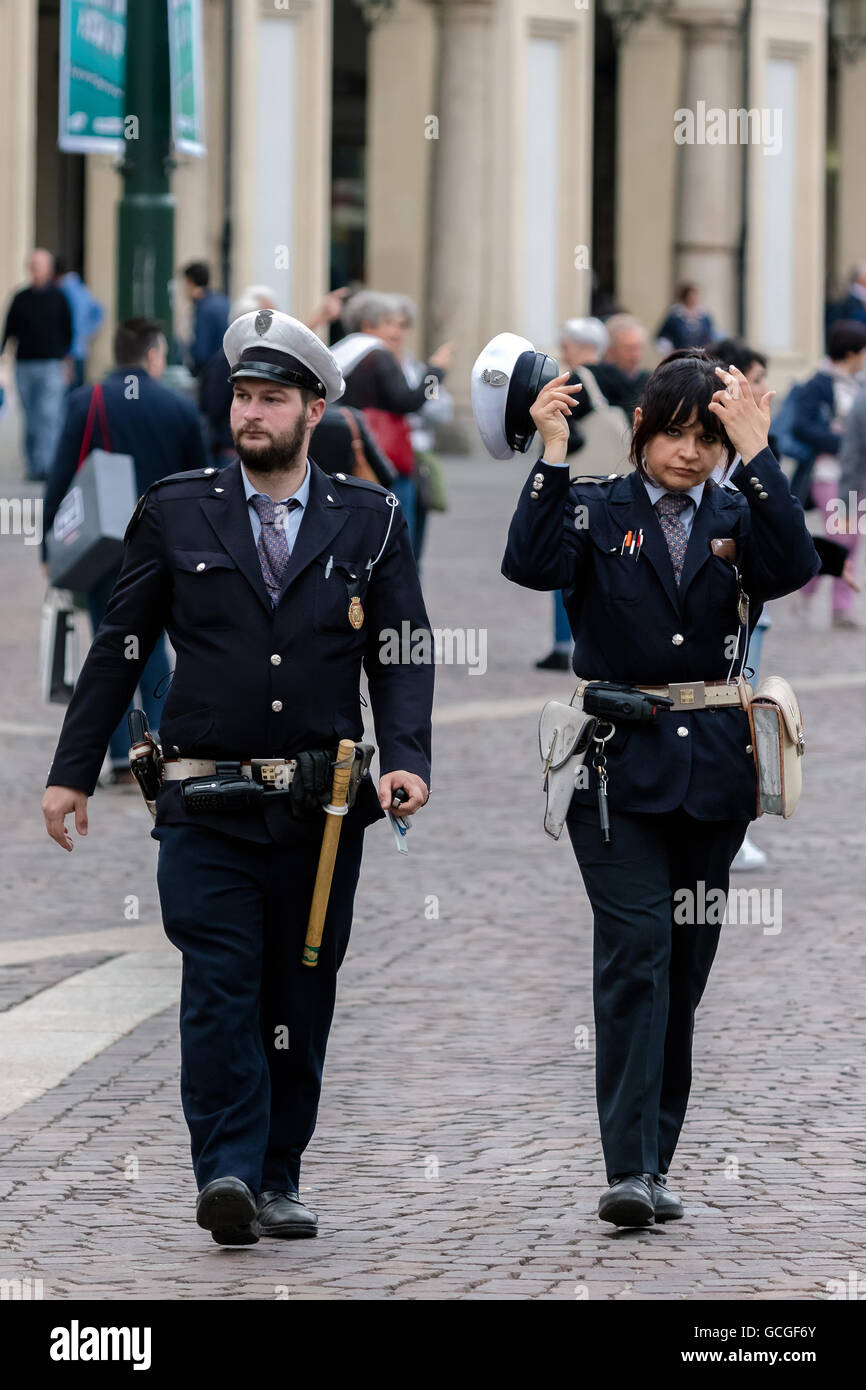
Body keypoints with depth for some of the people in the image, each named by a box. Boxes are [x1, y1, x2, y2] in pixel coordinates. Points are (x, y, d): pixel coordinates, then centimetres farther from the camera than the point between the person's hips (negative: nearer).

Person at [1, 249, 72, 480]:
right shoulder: (20, 299, 10)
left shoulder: (58, 298, 4)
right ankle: (33, 467, 12)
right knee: (31, 420, 6)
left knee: (49, 416, -12)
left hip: (51, 365, -3)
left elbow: (67, 331, 5)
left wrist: (65, 362, 0)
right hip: (24, 365, 3)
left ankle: (44, 465, -16)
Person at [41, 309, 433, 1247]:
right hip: (207, 807, -1)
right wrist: (72, 772, 5)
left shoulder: (370, 522, 8)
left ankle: (277, 1181, 15)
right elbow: (118, 648, 9)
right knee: (219, 987, -13)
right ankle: (227, 1177, -19)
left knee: (301, 998, 6)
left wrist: (405, 760, -12)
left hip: (321, 808, 1)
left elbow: (403, 657, 4)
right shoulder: (176, 513, 6)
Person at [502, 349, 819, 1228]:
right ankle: (629, 1171, -19)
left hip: (713, 772, 3)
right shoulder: (595, 511, 2)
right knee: (635, 951, -14)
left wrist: (755, 455, -20)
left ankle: (655, 1162, 17)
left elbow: (795, 567, -14)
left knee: (686, 964, 7)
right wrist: (553, 457, -24)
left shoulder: (737, 516, 7)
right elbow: (533, 564, -17)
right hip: (621, 768, -3)